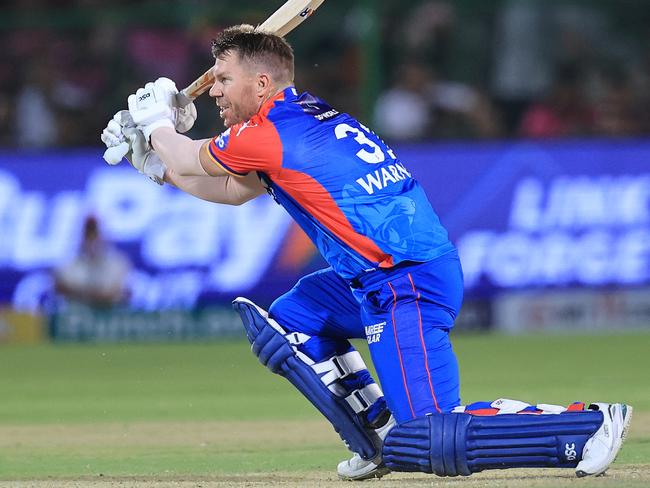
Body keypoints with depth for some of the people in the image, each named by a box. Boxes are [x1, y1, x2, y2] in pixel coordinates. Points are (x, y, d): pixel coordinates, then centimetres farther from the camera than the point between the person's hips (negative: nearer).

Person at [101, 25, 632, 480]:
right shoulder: (305, 117, 19)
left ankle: (588, 425, -16)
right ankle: (380, 438, 17)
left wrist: (157, 122, 28)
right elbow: (234, 191, 33)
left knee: (426, 444, -17)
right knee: (289, 320, 23)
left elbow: (189, 159, 10)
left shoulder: (266, 133, -10)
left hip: (408, 284, -10)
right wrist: (158, 162, 32)